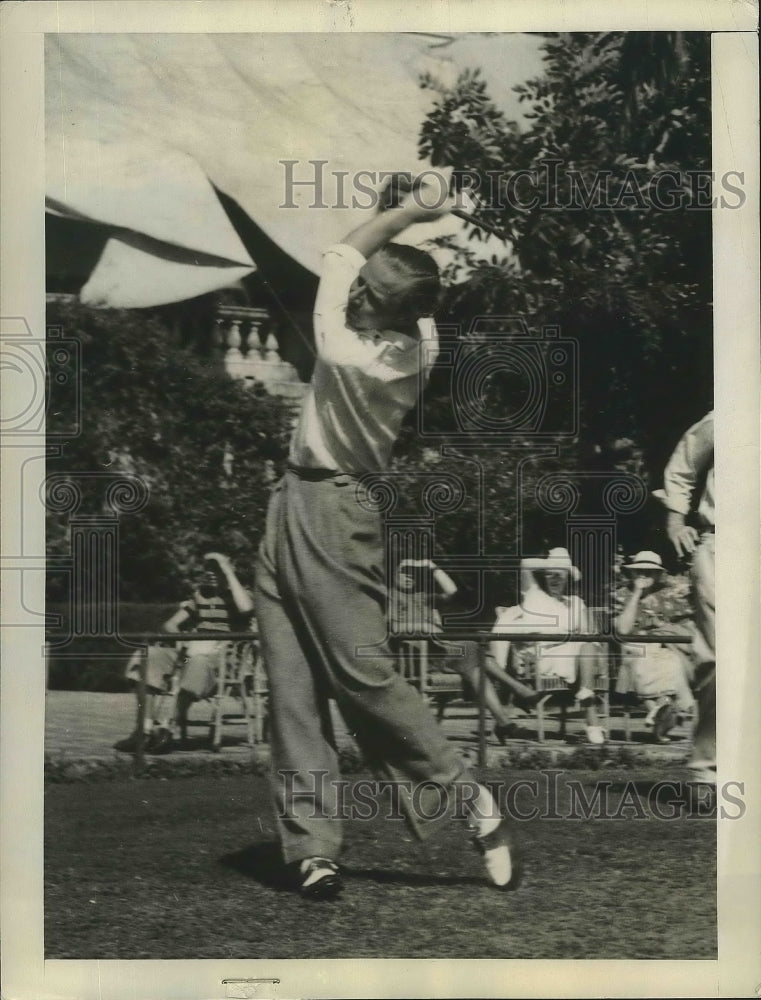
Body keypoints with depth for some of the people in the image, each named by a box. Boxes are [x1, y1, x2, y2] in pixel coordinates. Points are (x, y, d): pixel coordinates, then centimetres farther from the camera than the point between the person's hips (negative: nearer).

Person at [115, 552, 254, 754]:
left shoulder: (234, 596, 10)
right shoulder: (198, 596, 24)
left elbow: (246, 608, -17)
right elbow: (168, 626, 18)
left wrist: (229, 572, -10)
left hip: (220, 656, -5)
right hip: (192, 652, 5)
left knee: (198, 662, -40)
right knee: (148, 657, -20)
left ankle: (165, 728, -39)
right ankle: (145, 728, -30)